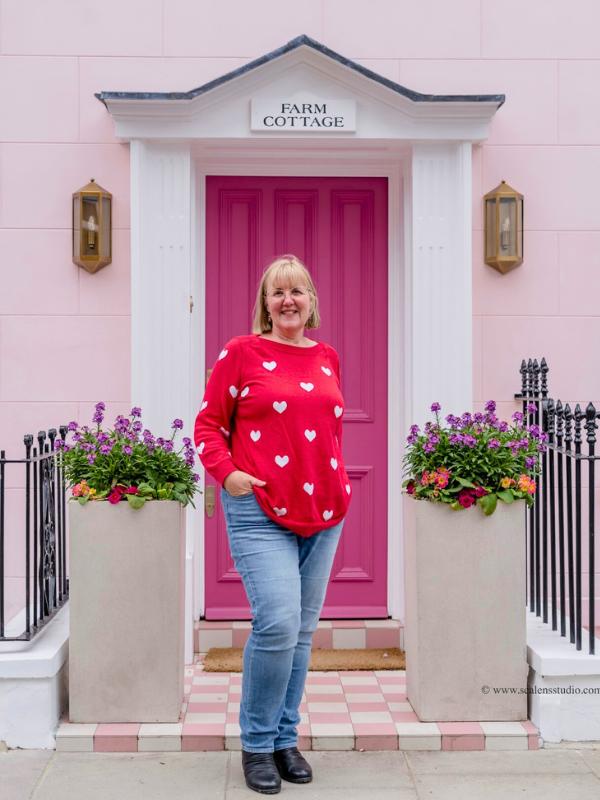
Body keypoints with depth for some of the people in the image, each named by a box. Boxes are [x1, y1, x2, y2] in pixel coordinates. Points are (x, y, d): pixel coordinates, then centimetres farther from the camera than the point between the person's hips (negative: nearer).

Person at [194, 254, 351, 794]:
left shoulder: (327, 357, 13)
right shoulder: (241, 353, -1)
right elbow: (208, 424, 1)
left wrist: (340, 479, 13)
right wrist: (226, 472, -13)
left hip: (324, 511, 5)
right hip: (260, 511, -5)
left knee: (302, 631, 11)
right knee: (278, 622, -15)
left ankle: (286, 739, 27)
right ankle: (257, 744, 6)